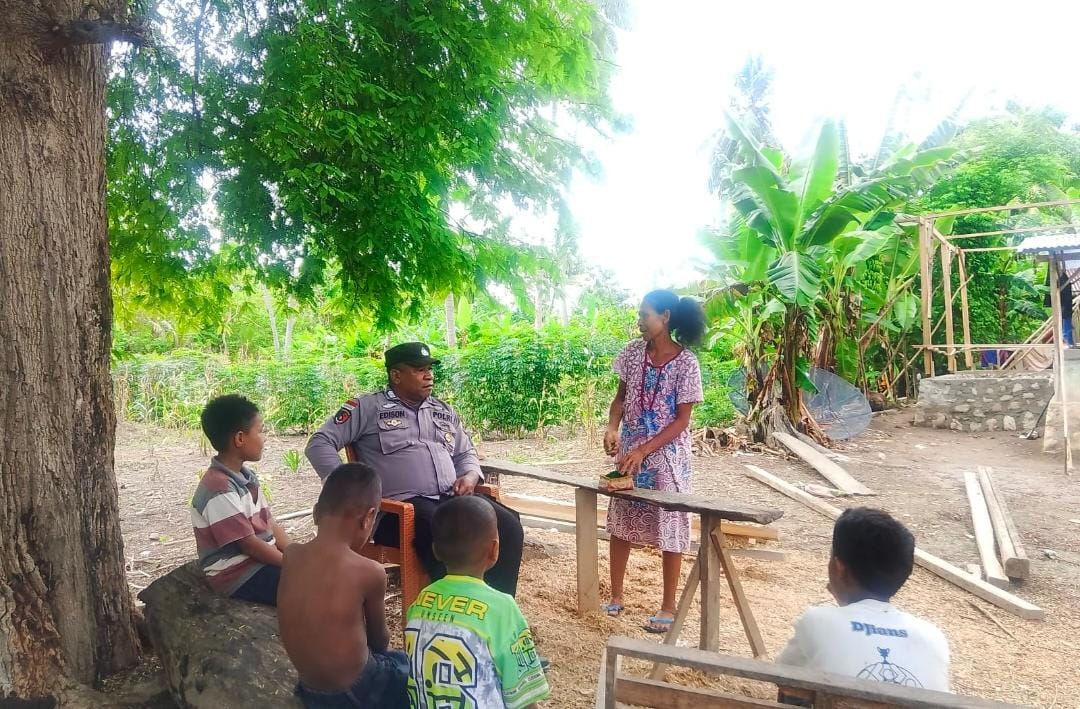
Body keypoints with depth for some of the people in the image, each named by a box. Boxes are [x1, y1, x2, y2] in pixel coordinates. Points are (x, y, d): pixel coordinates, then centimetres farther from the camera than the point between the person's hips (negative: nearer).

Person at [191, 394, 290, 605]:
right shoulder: (220, 490, -22)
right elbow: (249, 544, -20)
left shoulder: (245, 475, 6)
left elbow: (270, 524, 7)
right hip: (237, 575, -9)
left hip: (261, 560, 9)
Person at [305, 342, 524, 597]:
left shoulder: (444, 411, 23)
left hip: (452, 499, 6)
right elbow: (319, 444, 2)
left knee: (508, 525, -20)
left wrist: (471, 476, 8)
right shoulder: (367, 407, 6)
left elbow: (466, 453, 32)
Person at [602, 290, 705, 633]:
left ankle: (668, 607, 19)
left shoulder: (686, 362, -15)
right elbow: (621, 396, 7)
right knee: (620, 523, 11)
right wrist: (612, 428, -13)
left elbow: (682, 420, -14)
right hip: (629, 451, 5)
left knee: (670, 528, 5)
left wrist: (644, 451, -21)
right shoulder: (633, 352, -2)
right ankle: (616, 595, 26)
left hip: (667, 455, -5)